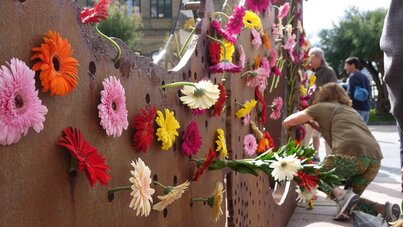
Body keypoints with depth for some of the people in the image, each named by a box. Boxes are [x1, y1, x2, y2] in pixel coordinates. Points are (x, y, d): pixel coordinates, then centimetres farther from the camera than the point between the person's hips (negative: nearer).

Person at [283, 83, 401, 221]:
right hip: (375, 159, 6)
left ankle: (343, 195, -8)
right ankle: (383, 209, -2)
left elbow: (287, 122, 26)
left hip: (351, 154, -6)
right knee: (349, 202, 22)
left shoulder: (321, 107, 18)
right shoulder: (351, 110, 35)